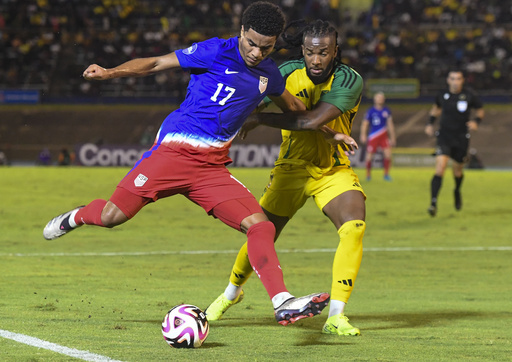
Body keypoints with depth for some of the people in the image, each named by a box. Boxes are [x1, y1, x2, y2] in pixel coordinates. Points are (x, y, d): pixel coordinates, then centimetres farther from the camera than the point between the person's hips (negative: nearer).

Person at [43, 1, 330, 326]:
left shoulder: (269, 74, 11)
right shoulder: (216, 52, -8)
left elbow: (294, 107, 33)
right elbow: (157, 64, -8)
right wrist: (111, 73, -21)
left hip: (213, 168, 5)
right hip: (174, 152, -5)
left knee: (261, 225, -14)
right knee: (111, 216, -5)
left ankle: (283, 303, -19)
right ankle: (76, 218, 31)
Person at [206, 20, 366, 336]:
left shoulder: (350, 81, -20)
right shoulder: (289, 73, -9)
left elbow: (312, 120, -32)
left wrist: (259, 118, -26)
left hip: (334, 170, -2)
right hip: (291, 168, 2)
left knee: (355, 225, -26)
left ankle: (336, 316, -22)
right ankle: (232, 293, 35)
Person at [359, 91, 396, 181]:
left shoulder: (386, 111, 6)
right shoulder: (371, 111, -3)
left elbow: (390, 124, 12)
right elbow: (365, 124, 1)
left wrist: (392, 137, 12)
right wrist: (363, 135, -9)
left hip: (383, 136, 2)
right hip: (373, 136, -2)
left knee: (388, 154, -12)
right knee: (369, 156, -2)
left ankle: (386, 174, 2)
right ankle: (368, 174, 19)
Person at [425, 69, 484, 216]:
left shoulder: (470, 95, -7)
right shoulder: (442, 95, -2)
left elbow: (480, 110, 8)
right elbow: (436, 108, 19)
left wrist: (476, 121, -12)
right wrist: (430, 123, 7)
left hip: (462, 138, 0)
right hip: (444, 138, 0)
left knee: (457, 171, 13)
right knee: (440, 168, -18)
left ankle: (457, 192, 48)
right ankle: (433, 203, -19)